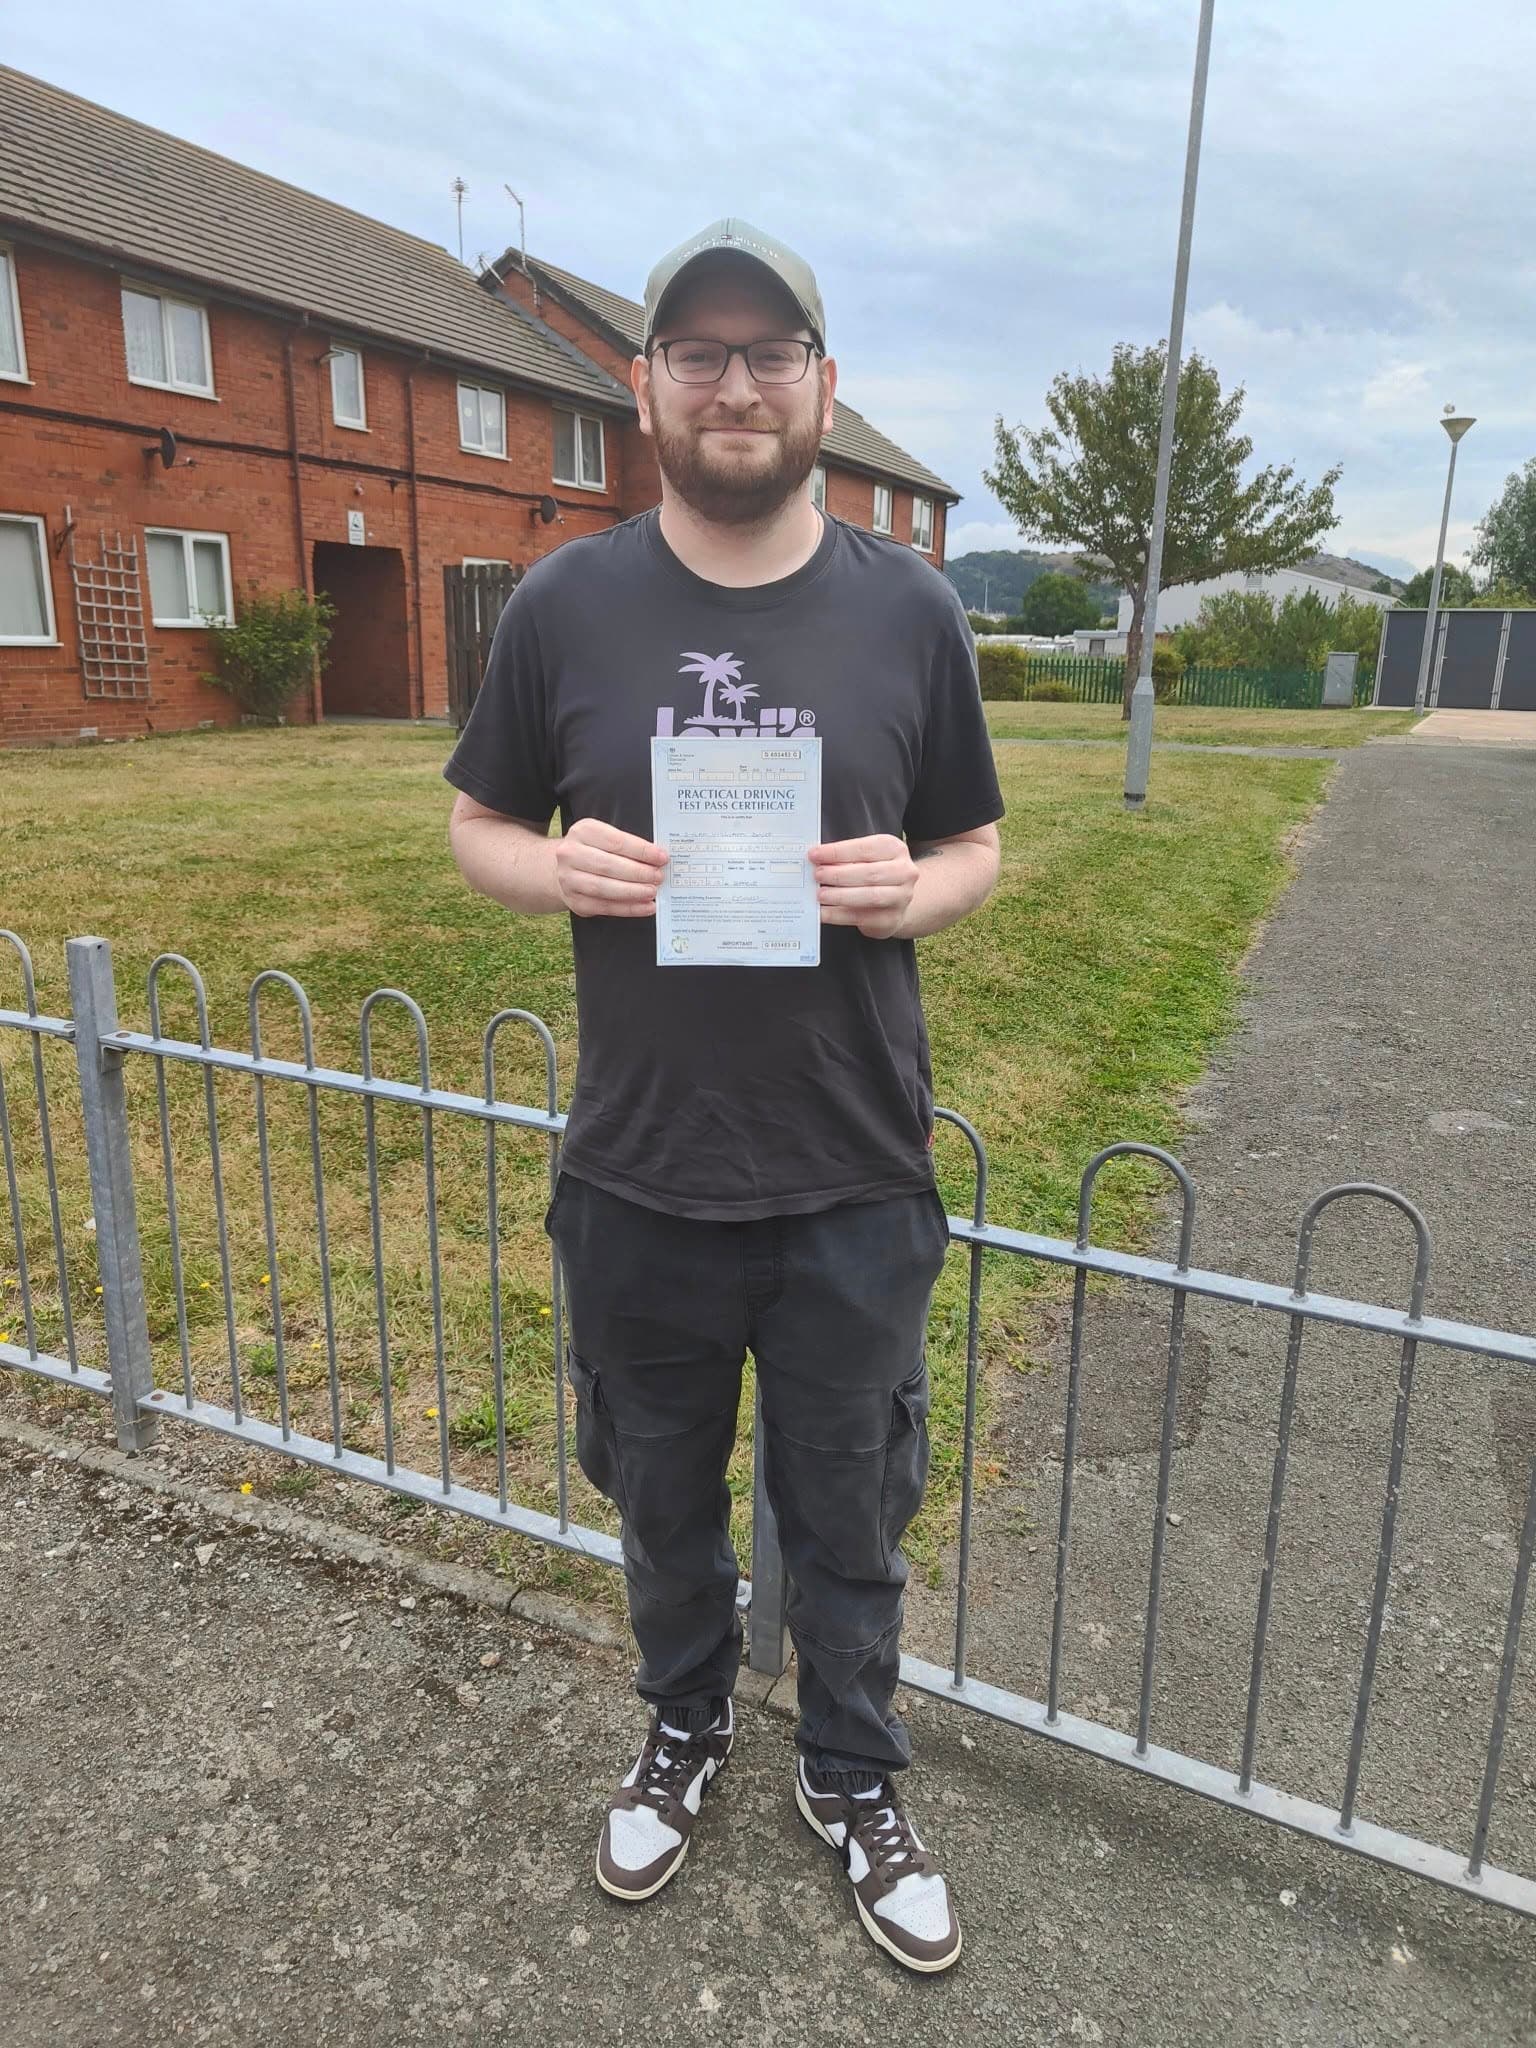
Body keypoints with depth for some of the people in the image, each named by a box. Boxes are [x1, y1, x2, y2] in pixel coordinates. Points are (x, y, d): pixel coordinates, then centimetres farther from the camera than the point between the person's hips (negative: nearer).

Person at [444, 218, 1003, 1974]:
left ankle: (852, 1781, 46)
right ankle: (685, 1733, 51)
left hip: (851, 1185, 0)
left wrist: (912, 894, -17)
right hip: (640, 1183, 1)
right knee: (663, 1501, 22)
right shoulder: (565, 605, -2)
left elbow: (973, 848, 6)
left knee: (846, 1517, 18)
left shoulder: (908, 610, -1)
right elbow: (477, 824, 6)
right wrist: (557, 870, -16)